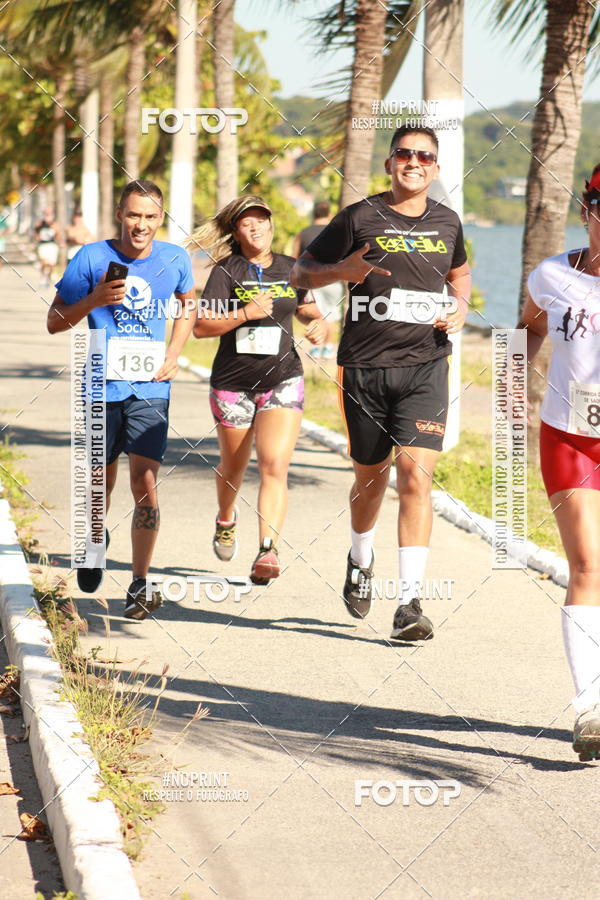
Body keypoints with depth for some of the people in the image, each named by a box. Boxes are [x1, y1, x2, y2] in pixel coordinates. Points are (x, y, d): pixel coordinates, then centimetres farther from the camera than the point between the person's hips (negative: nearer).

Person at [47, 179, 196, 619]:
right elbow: (55, 322, -2)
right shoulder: (92, 258, -6)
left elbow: (188, 304, 22)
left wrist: (174, 353, 7)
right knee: (101, 480, 13)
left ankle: (141, 583, -4)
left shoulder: (174, 259, 0)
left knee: (145, 483, -11)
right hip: (102, 384, 0)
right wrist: (94, 300, -20)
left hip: (150, 387, 0)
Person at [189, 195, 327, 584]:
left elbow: (307, 308, 22)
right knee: (234, 466, 17)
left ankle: (268, 551, -21)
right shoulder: (227, 271, -5)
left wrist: (319, 324, 0)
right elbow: (201, 326, -13)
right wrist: (244, 313, -24)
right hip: (233, 383, -1)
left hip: (283, 380, 1)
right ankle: (226, 519, 48)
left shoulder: (290, 269, 5)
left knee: (275, 465, -16)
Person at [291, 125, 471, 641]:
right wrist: (342, 270, -16)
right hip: (365, 367, -1)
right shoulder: (360, 219, -1)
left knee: (416, 474, -13)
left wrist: (461, 307, 8)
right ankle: (361, 561, 44)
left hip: (425, 366, 1)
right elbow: (302, 271, 4)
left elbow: (459, 272, 30)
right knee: (371, 477, 13)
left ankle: (410, 603, -14)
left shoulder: (447, 223, 9)